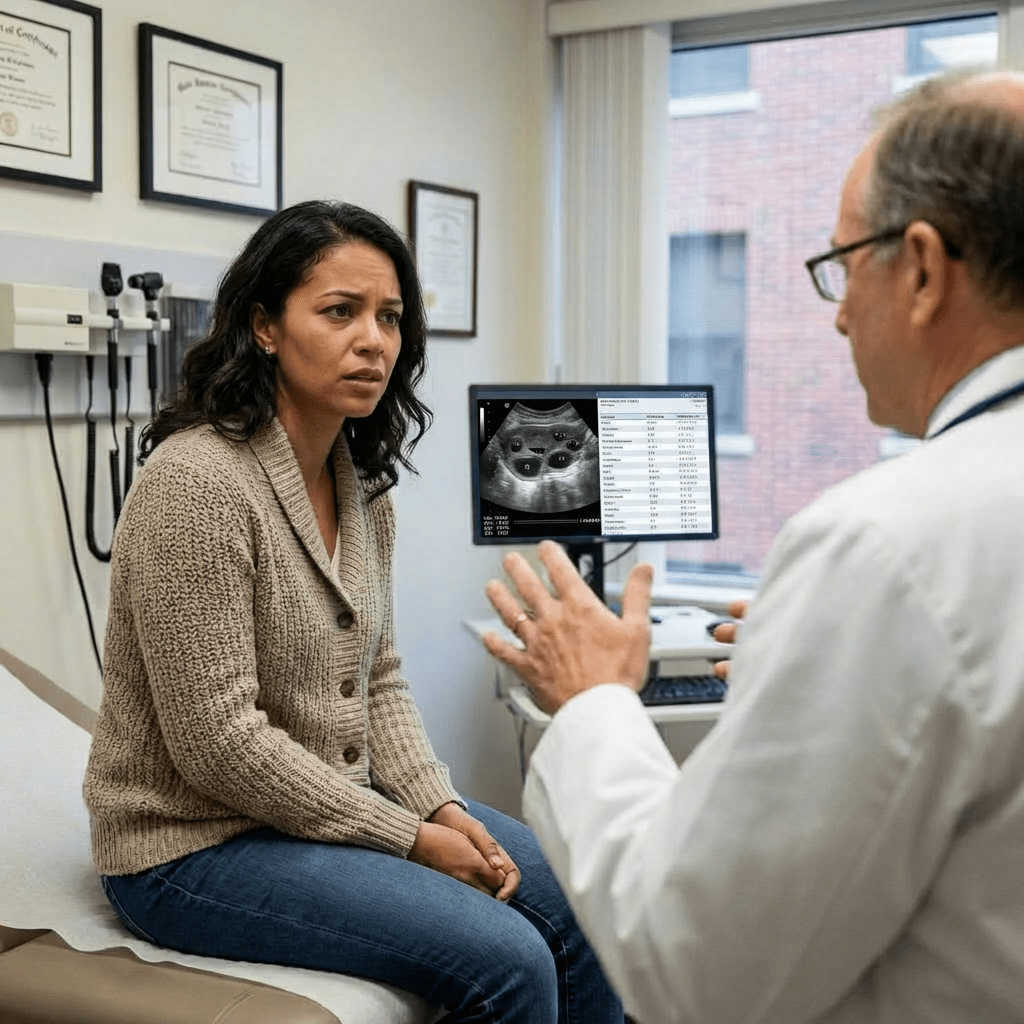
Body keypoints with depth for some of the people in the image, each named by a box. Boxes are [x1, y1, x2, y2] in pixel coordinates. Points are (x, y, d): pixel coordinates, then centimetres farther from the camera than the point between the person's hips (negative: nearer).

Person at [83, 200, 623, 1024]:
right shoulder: (198, 480, -22)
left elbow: (379, 681, 10)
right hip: (198, 846, -8)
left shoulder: (363, 485, 4)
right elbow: (217, 741, -23)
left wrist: (442, 808, -6)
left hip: (342, 803, 8)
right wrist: (409, 838, -18)